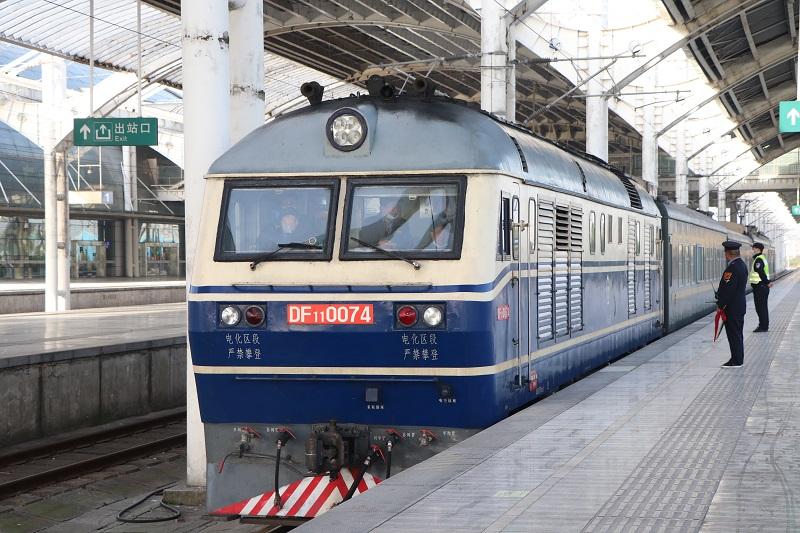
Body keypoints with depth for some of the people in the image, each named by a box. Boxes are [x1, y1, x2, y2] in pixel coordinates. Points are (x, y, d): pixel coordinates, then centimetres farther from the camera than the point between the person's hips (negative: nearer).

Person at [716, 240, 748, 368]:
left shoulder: (732, 268, -21)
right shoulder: (742, 265, 10)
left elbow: (728, 289, -22)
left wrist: (720, 304, -14)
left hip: (732, 308, -10)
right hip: (740, 306, 10)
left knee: (734, 334, -3)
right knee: (737, 333, 16)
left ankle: (736, 360, 1)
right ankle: (738, 359, 23)